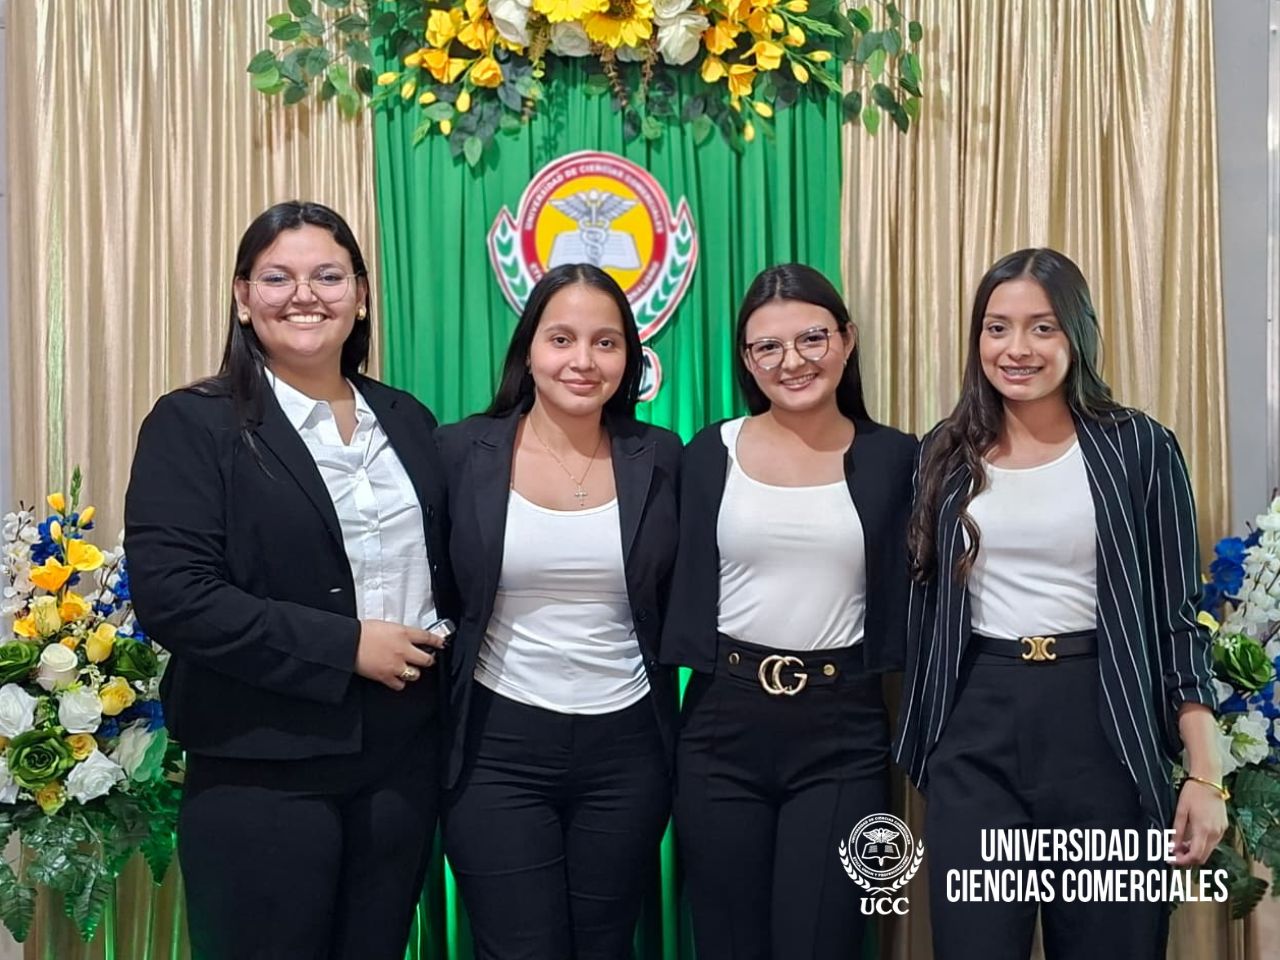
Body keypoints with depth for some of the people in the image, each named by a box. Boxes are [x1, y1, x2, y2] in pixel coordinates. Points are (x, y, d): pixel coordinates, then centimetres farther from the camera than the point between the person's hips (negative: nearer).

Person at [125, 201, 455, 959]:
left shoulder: (407, 420, 10)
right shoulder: (194, 424, -7)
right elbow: (171, 594, -17)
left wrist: (434, 635, -3)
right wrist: (345, 645, -19)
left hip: (403, 752, 5)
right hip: (264, 768, -5)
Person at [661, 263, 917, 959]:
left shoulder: (891, 457, 2)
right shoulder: (710, 453, 2)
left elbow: (899, 606, 5)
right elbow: (684, 591, 5)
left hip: (842, 733, -1)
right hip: (723, 725, 1)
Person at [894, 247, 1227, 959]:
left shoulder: (1140, 448, -1)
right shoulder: (948, 454, 6)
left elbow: (1180, 612, -1)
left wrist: (1206, 775, -5)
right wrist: (920, 738, 9)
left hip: (1105, 727, -1)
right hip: (976, 733, 2)